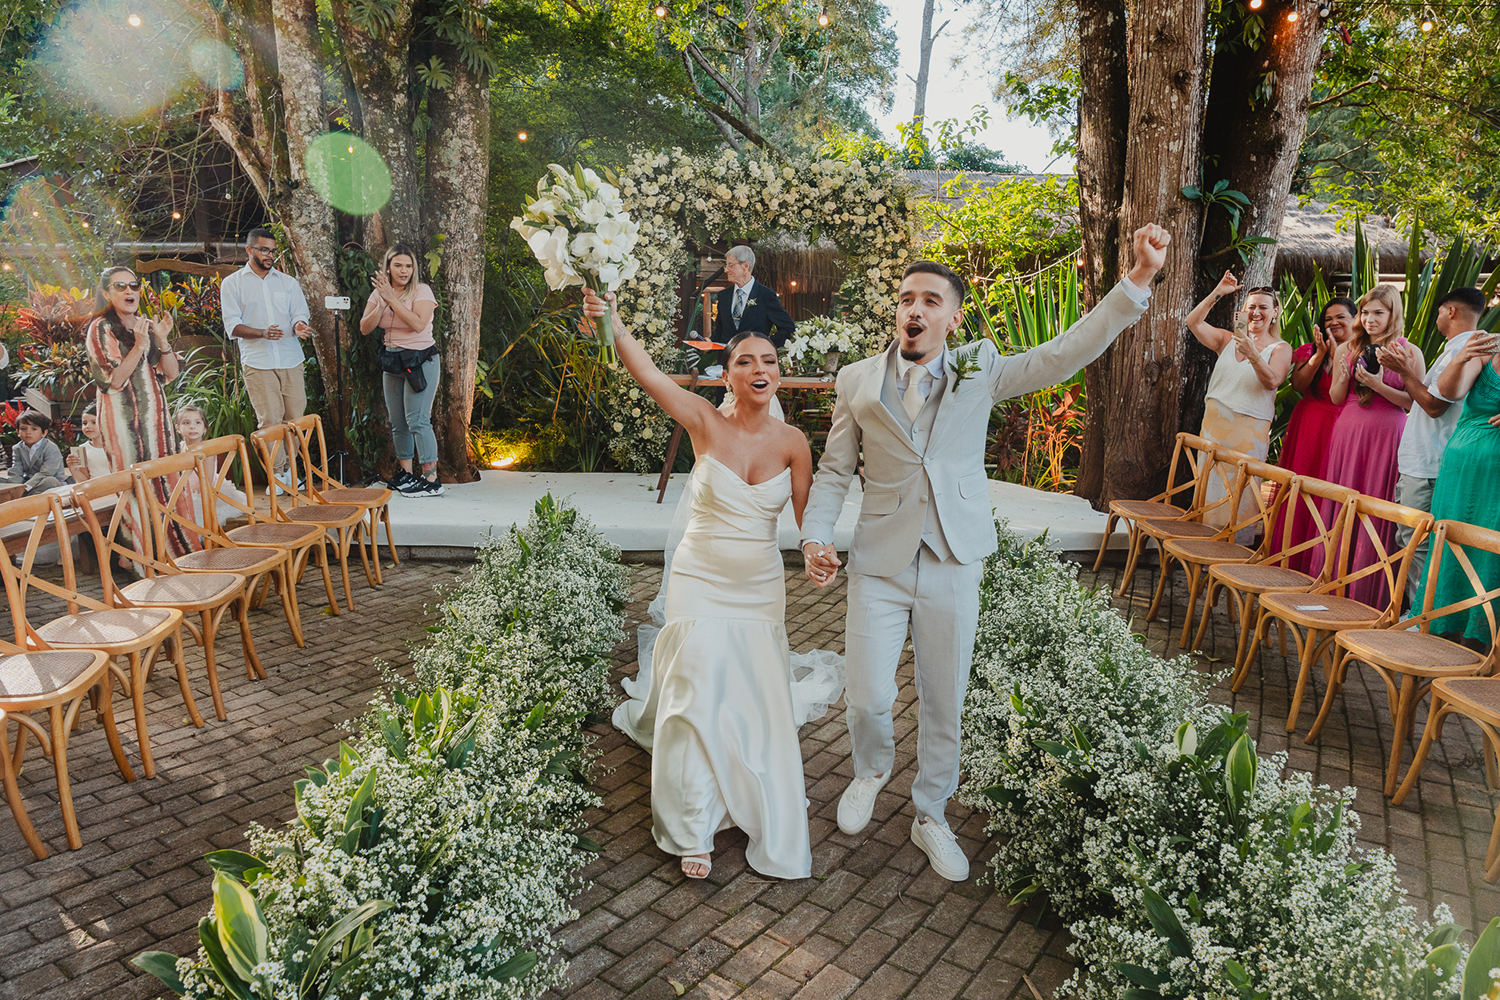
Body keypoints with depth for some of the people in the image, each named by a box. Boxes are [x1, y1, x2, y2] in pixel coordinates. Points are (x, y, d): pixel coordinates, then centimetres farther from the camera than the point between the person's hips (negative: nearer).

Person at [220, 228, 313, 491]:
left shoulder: (288, 282, 16)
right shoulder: (232, 284, 7)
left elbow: (299, 315, 10)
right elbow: (233, 325, 0)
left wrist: (299, 326, -15)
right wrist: (262, 333, -18)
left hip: (290, 360, 3)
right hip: (258, 362, -3)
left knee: (295, 416, 2)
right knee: (269, 419, -7)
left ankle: (287, 468, 17)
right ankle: (277, 474, 2)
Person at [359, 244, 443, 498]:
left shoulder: (421, 291, -7)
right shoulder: (379, 293, 8)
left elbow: (418, 324, -23)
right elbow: (365, 328, 0)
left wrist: (392, 298, -20)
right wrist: (382, 303, -14)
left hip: (421, 360, -6)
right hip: (392, 361, 6)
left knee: (417, 420, -12)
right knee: (397, 422, 8)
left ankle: (431, 479, -10)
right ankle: (405, 473, 20)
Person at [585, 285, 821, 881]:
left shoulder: (793, 443, -5)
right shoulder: (706, 423, -11)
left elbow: (808, 518, 1)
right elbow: (646, 373, -25)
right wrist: (612, 323, -39)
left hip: (760, 587, 3)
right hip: (700, 581, -2)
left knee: (760, 702, 12)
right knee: (699, 696, -6)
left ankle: (768, 824, 42)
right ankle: (692, 830, 14)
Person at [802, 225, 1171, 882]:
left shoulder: (979, 371, 2)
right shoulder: (857, 382, 3)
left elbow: (1068, 352, -4)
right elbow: (834, 470, 7)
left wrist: (1138, 280, -13)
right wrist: (815, 537, -6)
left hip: (954, 564, 1)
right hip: (879, 562, 0)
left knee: (944, 703, 11)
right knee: (867, 698, 2)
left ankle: (930, 817, 34)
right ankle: (872, 771, 37)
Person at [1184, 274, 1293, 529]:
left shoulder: (1280, 349, 2)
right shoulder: (1228, 339, 12)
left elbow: (1272, 382, -15)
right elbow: (1193, 322, 0)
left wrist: (1253, 355, -29)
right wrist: (1217, 293, -7)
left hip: (1249, 430, -3)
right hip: (1213, 422, 4)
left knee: (1238, 493, -3)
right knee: (1208, 486, 5)